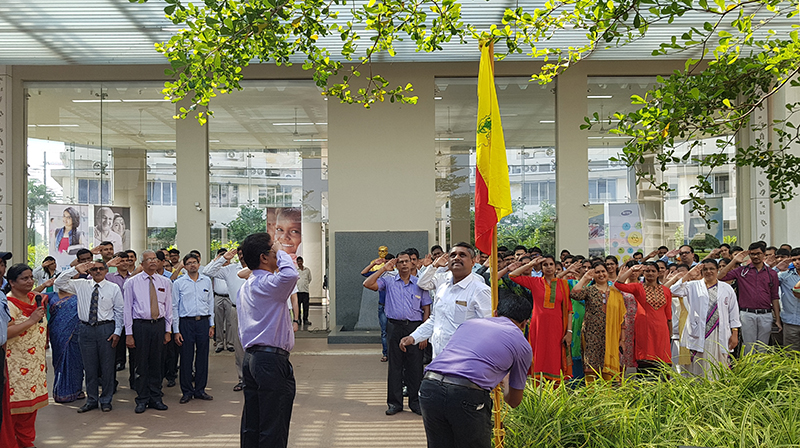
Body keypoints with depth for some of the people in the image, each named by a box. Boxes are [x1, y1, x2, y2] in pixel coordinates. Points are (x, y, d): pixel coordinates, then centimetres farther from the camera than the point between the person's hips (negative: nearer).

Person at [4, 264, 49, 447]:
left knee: (31, 404, 12)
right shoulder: (8, 303, -14)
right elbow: (5, 332, -26)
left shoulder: (36, 298, 10)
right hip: (15, 365, -7)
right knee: (14, 405, -3)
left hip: (35, 363, 7)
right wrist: (31, 321, -26)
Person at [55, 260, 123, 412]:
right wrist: (75, 269, -8)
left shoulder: (114, 288, 2)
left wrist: (117, 332, -5)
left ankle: (106, 400, 16)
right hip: (86, 329, 2)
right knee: (90, 367, 8)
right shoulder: (81, 285, 7)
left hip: (106, 328, -2)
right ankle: (92, 400, 20)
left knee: (107, 366, 4)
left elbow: (119, 312, 2)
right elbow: (59, 283, 2)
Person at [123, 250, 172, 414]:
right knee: (141, 363, 1)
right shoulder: (132, 282, -1)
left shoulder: (165, 282, 8)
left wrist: (168, 331, 7)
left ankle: (155, 398, 17)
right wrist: (129, 334, -6)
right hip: (140, 325, -3)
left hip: (159, 325, 3)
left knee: (156, 363, 8)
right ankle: (142, 400, 11)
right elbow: (127, 308, -1)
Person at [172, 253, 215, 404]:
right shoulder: (178, 283, 2)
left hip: (203, 322, 2)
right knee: (186, 357, 0)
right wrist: (176, 330, -3)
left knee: (202, 356, 6)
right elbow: (174, 307, 2)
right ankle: (187, 391, 11)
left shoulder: (206, 281, 10)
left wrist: (211, 324, 11)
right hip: (186, 322, -2)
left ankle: (200, 390, 17)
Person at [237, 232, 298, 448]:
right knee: (273, 430, -4)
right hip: (272, 359, -10)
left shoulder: (245, 287, 17)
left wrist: (284, 327, 27)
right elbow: (290, 275, -36)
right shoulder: (267, 284, -15)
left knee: (251, 426, 13)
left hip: (251, 357, 10)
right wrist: (281, 251, -18)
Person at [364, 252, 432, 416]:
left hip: (414, 327, 0)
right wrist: (384, 269, -2)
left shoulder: (419, 284, 8)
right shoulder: (389, 282, 8)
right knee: (395, 365, 4)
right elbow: (368, 284, -3)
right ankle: (395, 402, 13)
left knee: (414, 366, 2)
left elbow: (426, 310, 7)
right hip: (395, 327, 0)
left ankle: (415, 402, 14)